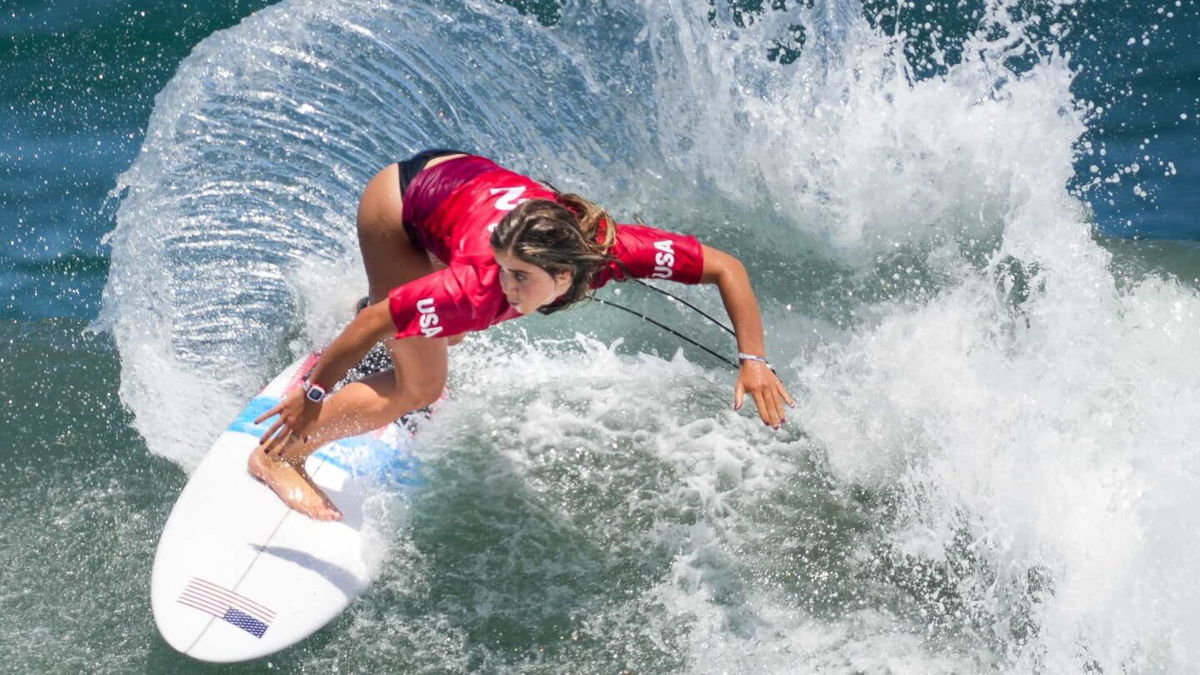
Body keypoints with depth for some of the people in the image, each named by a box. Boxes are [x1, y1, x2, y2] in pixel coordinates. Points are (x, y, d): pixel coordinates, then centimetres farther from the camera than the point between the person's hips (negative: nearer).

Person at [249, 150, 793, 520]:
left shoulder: (611, 250, -37)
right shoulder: (484, 288, -44)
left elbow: (727, 269, -29)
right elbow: (376, 321, -34)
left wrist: (753, 361, -36)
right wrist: (312, 395, -26)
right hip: (398, 203, -5)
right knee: (419, 387, -10)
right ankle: (278, 457, 6)